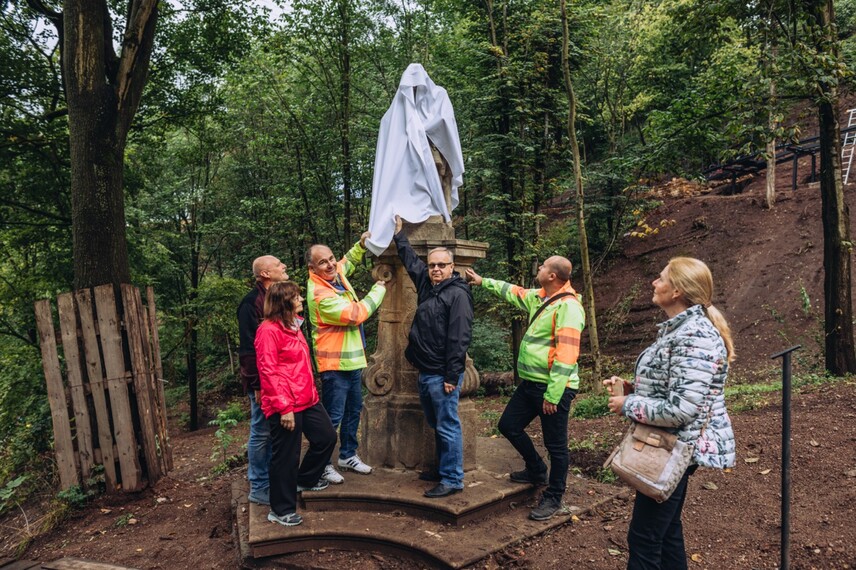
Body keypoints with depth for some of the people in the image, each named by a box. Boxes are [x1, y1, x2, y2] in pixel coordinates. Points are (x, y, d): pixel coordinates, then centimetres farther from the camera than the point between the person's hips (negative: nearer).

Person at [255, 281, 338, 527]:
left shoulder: (293, 326, 14)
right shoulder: (269, 330, -16)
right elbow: (268, 372, -19)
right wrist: (284, 407, -21)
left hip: (307, 400, 9)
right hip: (285, 406, -9)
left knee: (327, 437, 17)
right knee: (286, 456, 2)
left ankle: (305, 480, 40)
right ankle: (281, 510, 20)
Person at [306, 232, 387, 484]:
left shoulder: (337, 273, 2)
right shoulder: (321, 295, -25)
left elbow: (348, 261, 27)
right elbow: (356, 314, -25)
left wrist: (362, 244, 10)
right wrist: (378, 290, -13)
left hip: (352, 360, 9)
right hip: (335, 364, -9)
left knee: (353, 410, 20)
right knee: (333, 416, -1)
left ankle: (348, 455, 35)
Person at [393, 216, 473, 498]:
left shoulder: (457, 294, -13)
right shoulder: (426, 285, 12)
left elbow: (459, 337, -19)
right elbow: (411, 261, 30)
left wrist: (452, 375, -21)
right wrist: (399, 234, 36)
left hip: (443, 375, -9)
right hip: (426, 372, 9)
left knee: (448, 427, -2)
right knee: (436, 425, 19)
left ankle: (452, 480, 7)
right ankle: (443, 470, 32)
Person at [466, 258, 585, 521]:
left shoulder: (567, 306, -19)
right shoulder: (539, 298, 9)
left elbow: (567, 355, -24)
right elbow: (514, 292, 30)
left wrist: (553, 395, -24)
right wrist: (483, 282, 33)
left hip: (553, 388, -9)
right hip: (531, 382, 10)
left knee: (555, 445, 5)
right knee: (508, 425, 17)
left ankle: (553, 498, 23)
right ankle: (537, 470, 37)